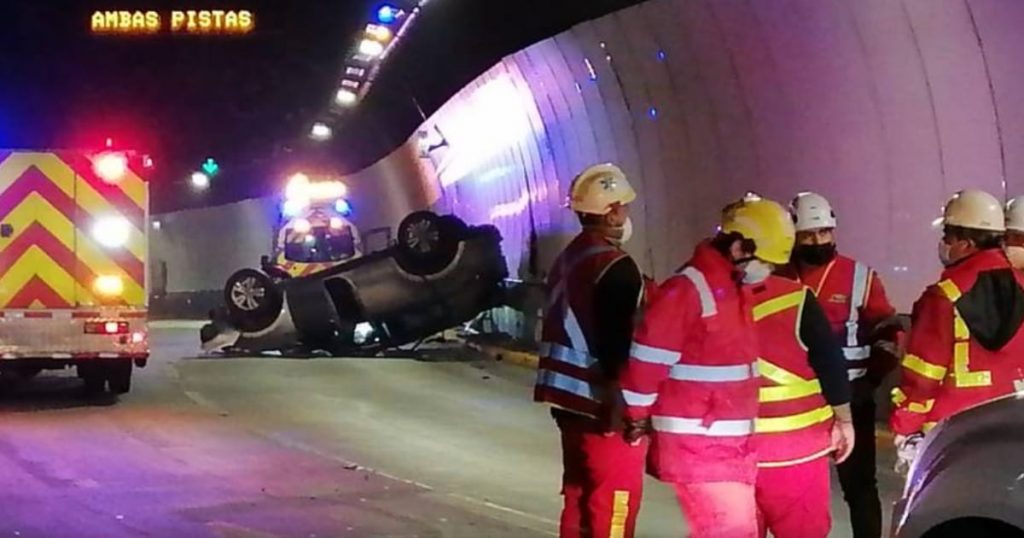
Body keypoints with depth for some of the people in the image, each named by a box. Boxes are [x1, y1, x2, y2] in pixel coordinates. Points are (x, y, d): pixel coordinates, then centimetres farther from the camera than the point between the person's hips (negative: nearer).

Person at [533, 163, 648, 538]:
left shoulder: (568, 259, 10)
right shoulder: (615, 267, -17)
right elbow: (623, 345, -21)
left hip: (572, 402, 9)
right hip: (607, 411, -9)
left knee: (579, 500, 17)